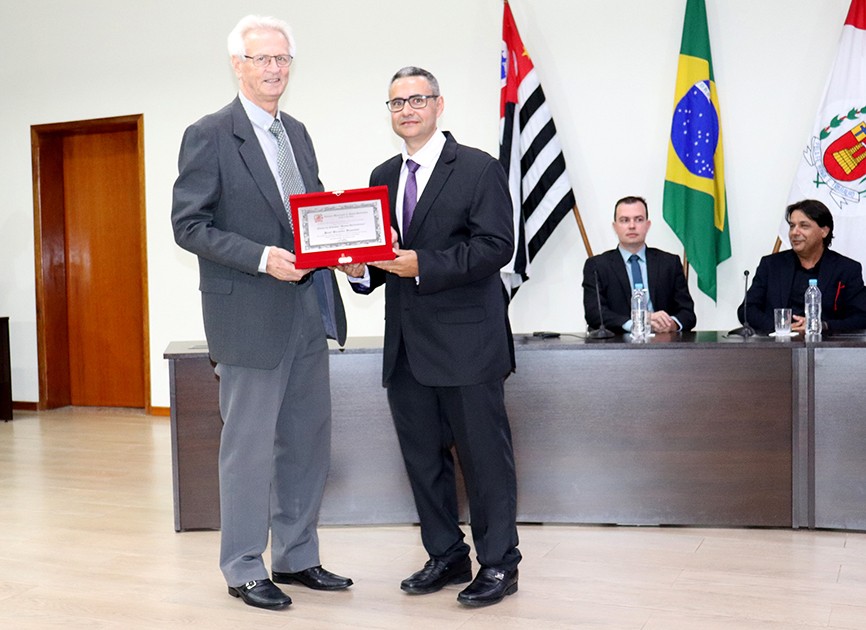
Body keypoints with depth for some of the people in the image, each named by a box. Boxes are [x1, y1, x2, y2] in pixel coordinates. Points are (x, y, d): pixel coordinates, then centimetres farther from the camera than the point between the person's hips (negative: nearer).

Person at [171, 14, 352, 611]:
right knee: (250, 446, 2)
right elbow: (189, 226, -11)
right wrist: (262, 258, -23)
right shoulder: (209, 136, -7)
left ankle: (297, 558, 28)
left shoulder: (297, 132, 15)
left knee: (308, 441, 13)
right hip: (250, 316, -7)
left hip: (308, 311, 7)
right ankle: (244, 569, 18)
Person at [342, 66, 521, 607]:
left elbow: (497, 246, -13)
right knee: (423, 457, 13)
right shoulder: (383, 177, 15)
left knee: (485, 456, 2)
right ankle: (446, 556, 28)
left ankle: (498, 564, 16)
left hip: (466, 340, -6)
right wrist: (363, 268, -4)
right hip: (407, 344, 7)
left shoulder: (479, 169, -4)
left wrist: (423, 264, -20)